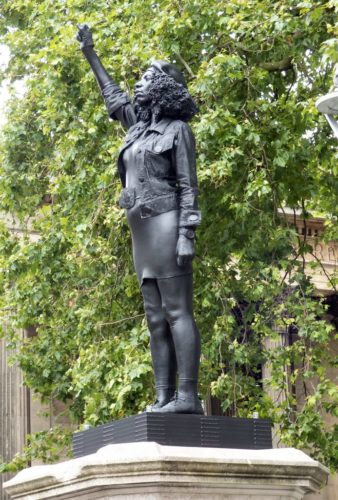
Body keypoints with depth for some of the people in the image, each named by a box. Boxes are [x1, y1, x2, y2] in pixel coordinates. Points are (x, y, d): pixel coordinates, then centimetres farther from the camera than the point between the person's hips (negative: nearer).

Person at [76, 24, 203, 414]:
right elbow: (113, 97, 37)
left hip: (166, 224, -8)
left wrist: (187, 235, -17)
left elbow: (189, 187, -7)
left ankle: (188, 396, -19)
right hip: (143, 233, 8)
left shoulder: (177, 129, 0)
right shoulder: (140, 126, 20)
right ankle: (164, 398, -4)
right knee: (156, 319, 0)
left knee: (177, 312, -14)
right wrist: (90, 53, 42)